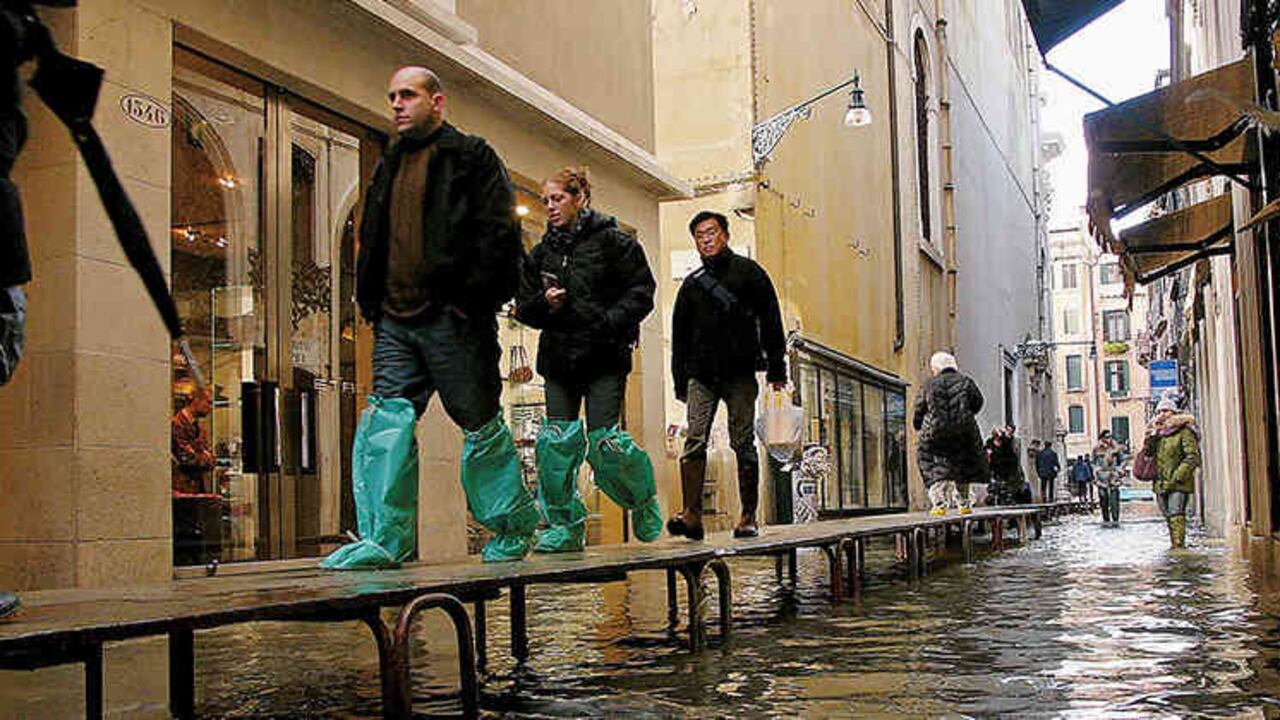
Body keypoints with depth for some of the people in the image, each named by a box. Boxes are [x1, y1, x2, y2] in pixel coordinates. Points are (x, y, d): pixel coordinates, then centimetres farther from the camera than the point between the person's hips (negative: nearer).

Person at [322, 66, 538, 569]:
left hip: (452, 319, -6)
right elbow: (372, 239, 25)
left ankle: (514, 527, 18)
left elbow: (498, 232, -9)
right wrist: (371, 301, 12)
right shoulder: (390, 165, 21)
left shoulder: (471, 156, 0)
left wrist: (469, 298, -16)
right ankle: (384, 539, -4)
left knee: (481, 423, 3)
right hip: (396, 320, 6)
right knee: (387, 422, -4)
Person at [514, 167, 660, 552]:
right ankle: (565, 525, 6)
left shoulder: (613, 241, 1)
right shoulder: (541, 253, 15)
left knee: (604, 441, -9)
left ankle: (644, 499, 18)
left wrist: (610, 322, -15)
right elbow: (523, 306, 15)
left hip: (604, 357, -5)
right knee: (556, 441, -4)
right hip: (559, 357, 5)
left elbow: (642, 291, -2)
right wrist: (545, 304, -7)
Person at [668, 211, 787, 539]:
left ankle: (749, 517, 3)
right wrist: (681, 382, 12)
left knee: (744, 444, -2)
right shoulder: (692, 283, 18)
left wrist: (776, 368, -4)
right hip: (701, 374, 3)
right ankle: (692, 513, -17)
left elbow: (770, 320, 4)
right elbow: (680, 335, 19)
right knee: (695, 441, -11)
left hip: (740, 372, -3)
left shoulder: (747, 271, 8)